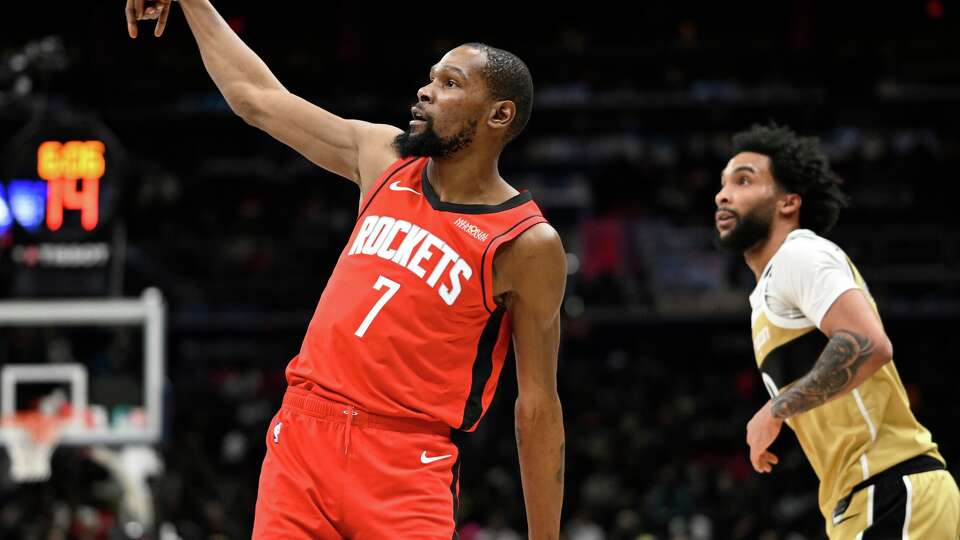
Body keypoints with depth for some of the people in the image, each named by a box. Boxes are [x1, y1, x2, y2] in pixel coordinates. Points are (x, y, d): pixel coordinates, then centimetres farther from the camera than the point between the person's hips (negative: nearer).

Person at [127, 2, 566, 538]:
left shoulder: (529, 245, -4)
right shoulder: (383, 156, 11)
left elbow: (538, 406, -2)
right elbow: (258, 97, 22)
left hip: (407, 469, -5)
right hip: (301, 434, 5)